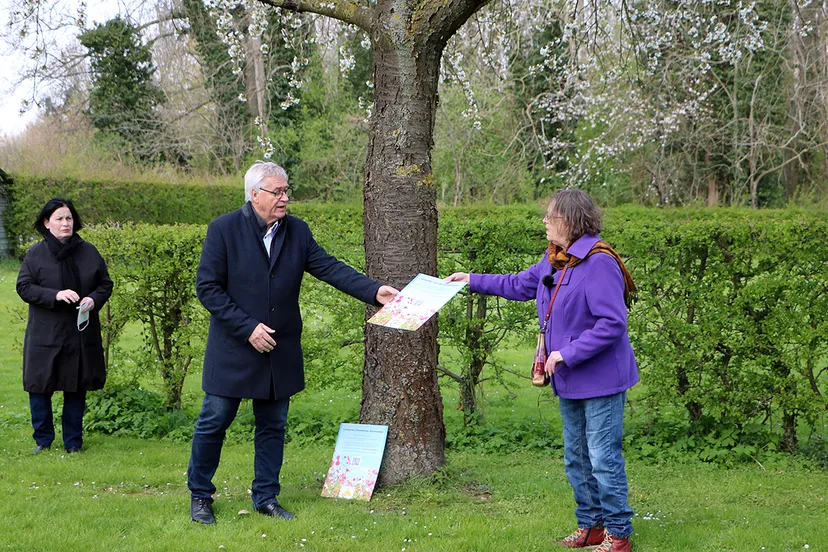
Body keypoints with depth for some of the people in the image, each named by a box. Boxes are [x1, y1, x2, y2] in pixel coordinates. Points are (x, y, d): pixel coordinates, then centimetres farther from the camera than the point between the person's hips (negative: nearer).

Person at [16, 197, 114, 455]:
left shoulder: (89, 252, 4)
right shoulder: (36, 254, -2)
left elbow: (106, 284, 9)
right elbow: (23, 287, -5)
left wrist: (93, 300, -12)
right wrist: (55, 295, -18)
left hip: (81, 334, 2)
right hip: (45, 334, -2)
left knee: (76, 389, 7)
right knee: (40, 388, 1)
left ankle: (73, 442, 19)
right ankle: (43, 440, 18)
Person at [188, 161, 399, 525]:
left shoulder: (297, 231, 3)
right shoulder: (224, 229, -10)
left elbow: (329, 268, -3)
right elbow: (207, 287, -11)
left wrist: (374, 291, -17)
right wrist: (248, 327, -17)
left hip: (280, 351, 4)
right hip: (233, 349, -4)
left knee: (273, 425, 11)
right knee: (215, 420, 4)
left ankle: (266, 497, 24)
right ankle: (199, 495, 21)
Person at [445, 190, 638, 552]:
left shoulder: (598, 262, -22)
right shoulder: (554, 260, 7)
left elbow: (612, 323, -26)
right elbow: (519, 285, 24)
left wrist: (568, 353, -24)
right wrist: (473, 281, 21)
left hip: (601, 379, -9)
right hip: (570, 383, 10)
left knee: (604, 458, -4)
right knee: (576, 459, 17)